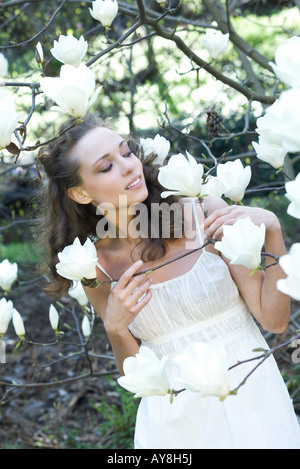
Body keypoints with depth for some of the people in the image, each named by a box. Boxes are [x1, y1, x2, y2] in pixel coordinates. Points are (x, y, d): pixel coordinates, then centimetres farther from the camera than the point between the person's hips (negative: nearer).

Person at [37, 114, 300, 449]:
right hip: (173, 420, 1)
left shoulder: (206, 214, -15)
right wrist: (115, 328, -19)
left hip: (251, 400, -1)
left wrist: (272, 232, -23)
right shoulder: (95, 267, -7)